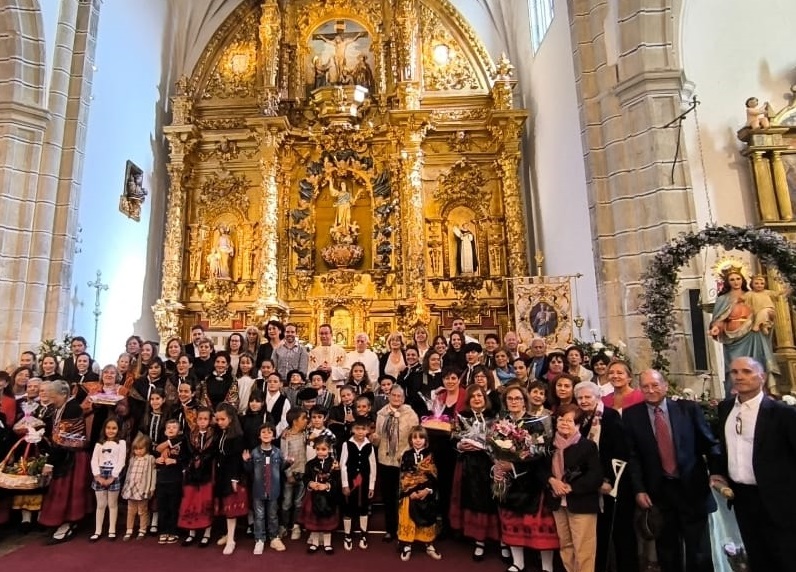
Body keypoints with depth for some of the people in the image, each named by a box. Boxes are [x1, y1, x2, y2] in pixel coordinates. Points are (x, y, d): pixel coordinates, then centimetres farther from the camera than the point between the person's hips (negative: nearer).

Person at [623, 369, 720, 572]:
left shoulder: (689, 408, -2)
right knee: (667, 551, 14)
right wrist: (639, 489, -7)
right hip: (657, 491, 0)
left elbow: (709, 443, 3)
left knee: (699, 552, 9)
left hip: (692, 487, 0)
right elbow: (632, 455, -2)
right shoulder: (631, 415, -3)